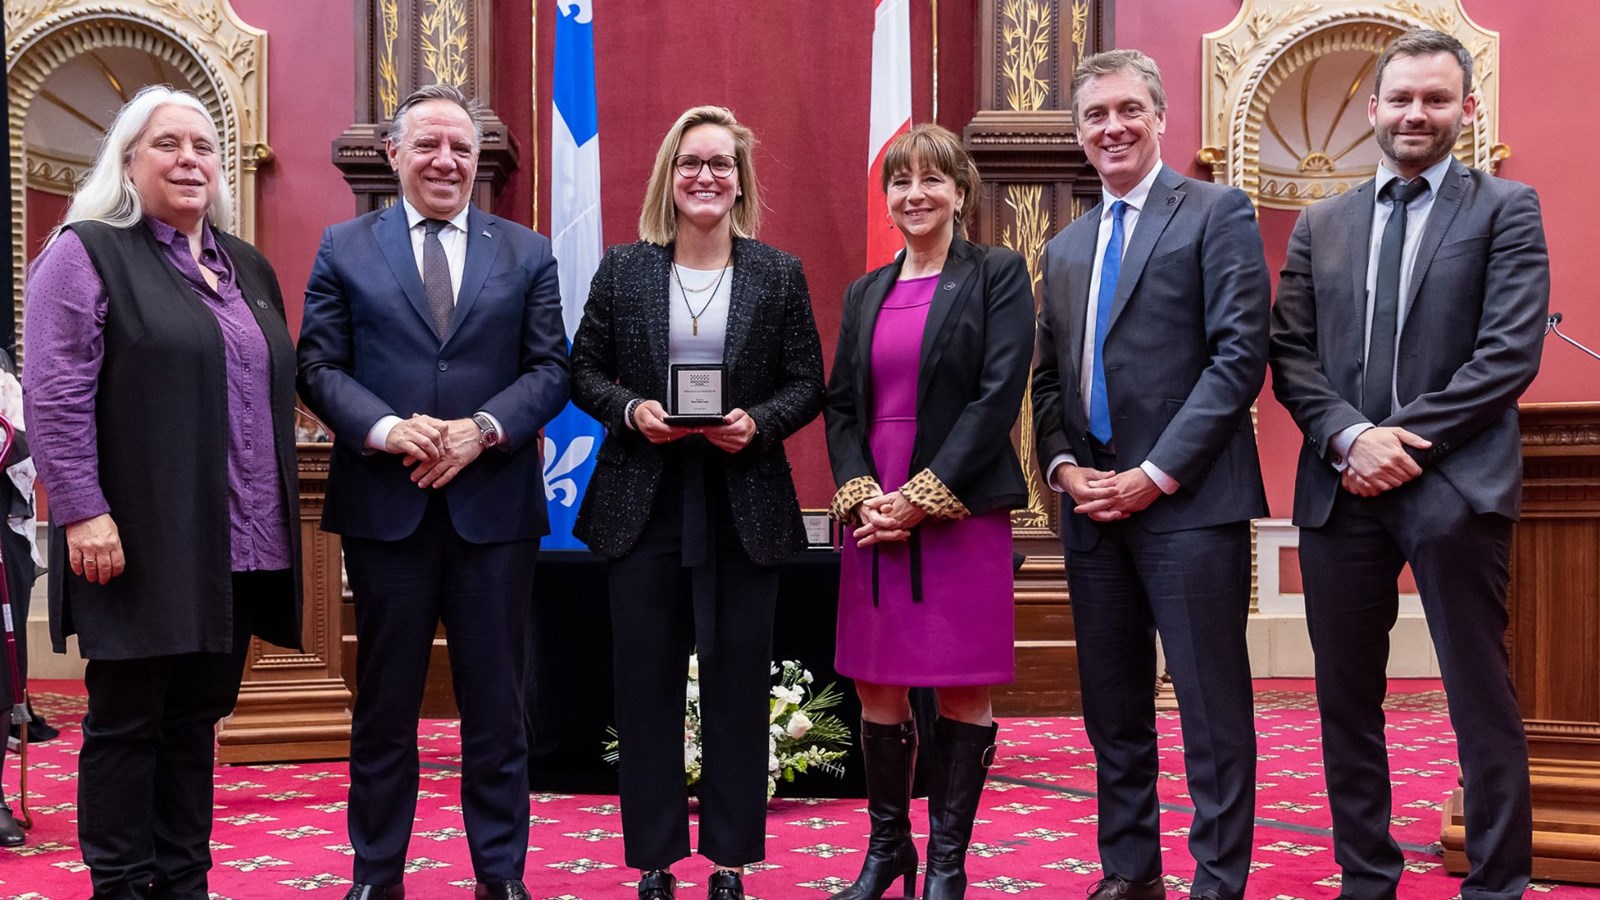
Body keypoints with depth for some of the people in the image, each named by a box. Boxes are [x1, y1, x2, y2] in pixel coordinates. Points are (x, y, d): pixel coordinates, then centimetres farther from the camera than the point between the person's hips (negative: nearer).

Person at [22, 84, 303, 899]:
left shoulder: (247, 269, 17)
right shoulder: (88, 253, -3)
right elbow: (54, 396, -11)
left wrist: (279, 522, 15)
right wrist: (83, 512, -19)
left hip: (238, 547, 6)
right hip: (143, 542, -6)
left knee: (196, 718, 12)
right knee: (127, 720, 2)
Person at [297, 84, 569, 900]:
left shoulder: (527, 254, 9)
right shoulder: (344, 248, 7)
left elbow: (550, 369, 2)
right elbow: (319, 366, 1)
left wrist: (483, 429, -14)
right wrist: (387, 429, -16)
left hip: (494, 504, 0)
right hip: (383, 504, 0)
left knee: (496, 700, 7)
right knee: (385, 699, 9)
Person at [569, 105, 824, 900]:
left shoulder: (778, 274, 4)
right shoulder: (623, 269, 5)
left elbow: (806, 384, 4)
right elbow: (584, 372, 7)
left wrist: (759, 422, -14)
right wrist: (631, 410, -12)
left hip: (745, 504, 0)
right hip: (643, 501, 1)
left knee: (737, 679, 5)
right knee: (646, 679, 5)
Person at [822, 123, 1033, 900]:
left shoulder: (998, 275, 0)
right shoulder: (866, 294, 15)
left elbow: (998, 395, -9)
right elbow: (840, 406, 12)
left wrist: (923, 499, -14)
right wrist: (861, 494, -6)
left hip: (960, 512, -4)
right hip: (874, 518, 5)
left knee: (962, 692, 1)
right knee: (877, 689, 8)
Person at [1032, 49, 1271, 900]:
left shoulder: (1216, 212, -1)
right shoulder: (1066, 246, 18)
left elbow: (1239, 354, -10)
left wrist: (1156, 475, -14)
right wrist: (1063, 466, -1)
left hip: (1189, 501, -6)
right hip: (1091, 505, 6)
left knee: (1211, 704, -1)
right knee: (1112, 706, 11)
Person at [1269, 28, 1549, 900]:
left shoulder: (1505, 209, 3)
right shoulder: (1320, 224, 13)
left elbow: (1510, 354, -8)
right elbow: (1291, 357, 6)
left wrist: (1406, 439, -13)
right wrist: (1349, 437, -11)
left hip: (1456, 486, -4)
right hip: (1341, 489, 4)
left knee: (1481, 699, 2)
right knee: (1346, 698, 9)